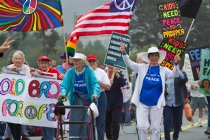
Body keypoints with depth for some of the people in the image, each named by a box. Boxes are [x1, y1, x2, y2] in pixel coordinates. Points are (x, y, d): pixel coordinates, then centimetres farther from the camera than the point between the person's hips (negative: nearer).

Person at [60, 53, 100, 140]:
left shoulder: (89, 71, -11)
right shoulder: (70, 72, -5)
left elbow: (95, 83, -19)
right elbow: (65, 84, -11)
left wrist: (95, 93, -37)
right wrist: (63, 93, -31)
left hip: (88, 98, -2)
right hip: (76, 98, 2)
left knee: (88, 121, -5)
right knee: (74, 120, -7)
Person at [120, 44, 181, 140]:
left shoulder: (163, 70, 3)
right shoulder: (142, 68, 4)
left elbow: (173, 74, -10)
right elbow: (129, 63, -2)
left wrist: (176, 64, -28)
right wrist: (124, 53, -19)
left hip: (157, 104, 0)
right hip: (142, 103, 0)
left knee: (155, 128, 5)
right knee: (141, 126, -5)